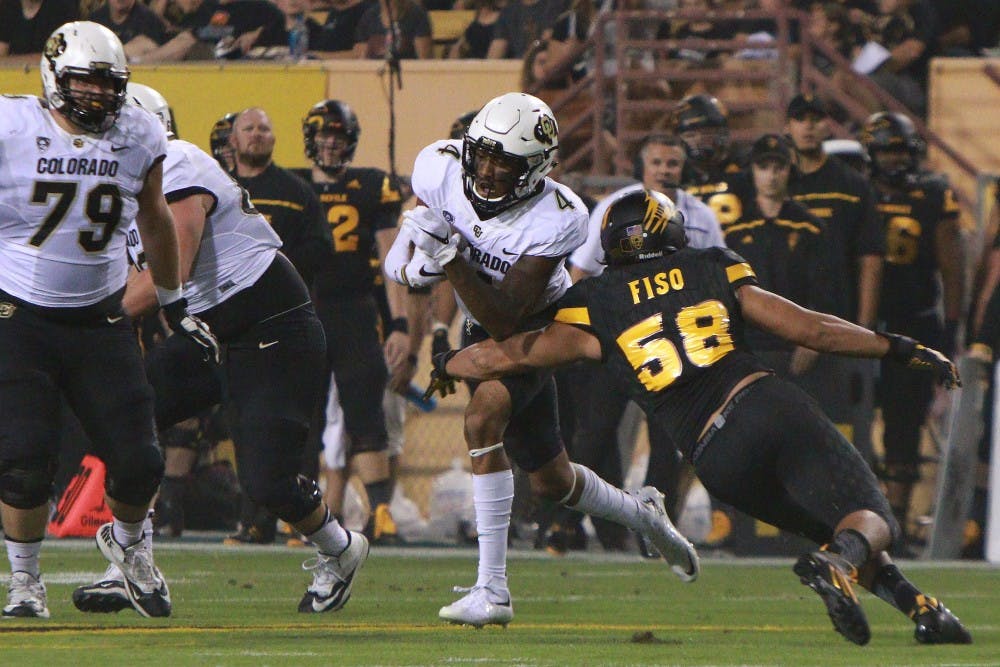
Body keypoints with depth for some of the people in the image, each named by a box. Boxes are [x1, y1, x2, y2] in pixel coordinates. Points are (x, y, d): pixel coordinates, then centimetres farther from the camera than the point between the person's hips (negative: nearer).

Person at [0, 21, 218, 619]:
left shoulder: (138, 138, 1)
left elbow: (155, 221, 18)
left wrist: (175, 306, 26)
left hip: (101, 322, 3)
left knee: (139, 462, -4)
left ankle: (126, 542, 30)